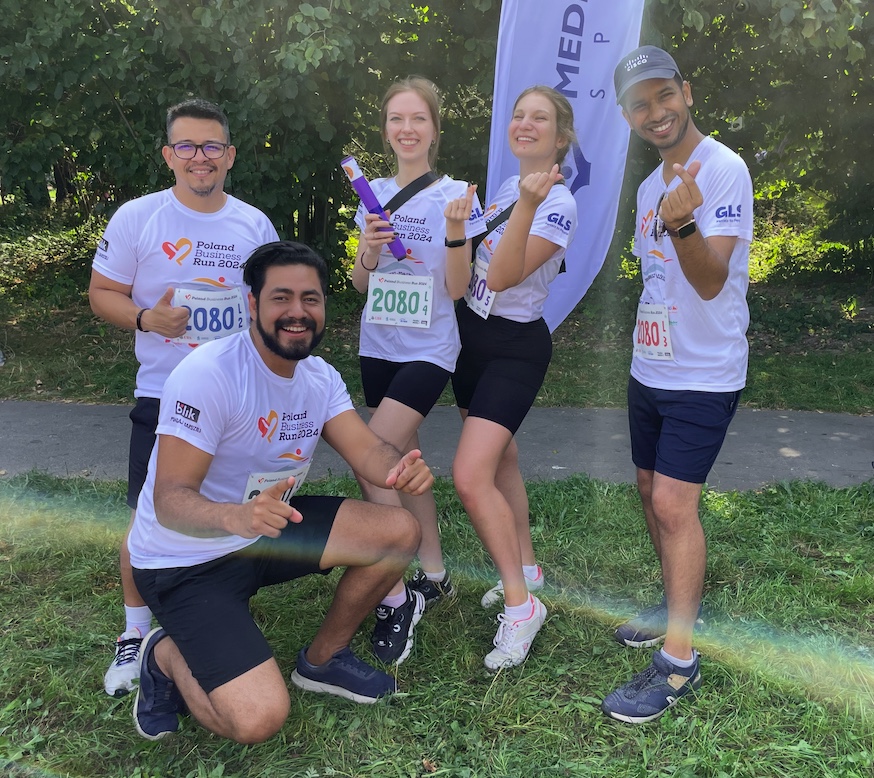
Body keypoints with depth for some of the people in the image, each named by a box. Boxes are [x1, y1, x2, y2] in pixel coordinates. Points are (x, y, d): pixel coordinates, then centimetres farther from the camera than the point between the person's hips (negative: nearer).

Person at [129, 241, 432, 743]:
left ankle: (322, 659, 14)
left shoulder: (320, 376, 0)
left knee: (400, 531, -8)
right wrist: (236, 517, -49)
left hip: (267, 530, 7)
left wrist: (399, 470, -36)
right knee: (259, 719, -22)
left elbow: (369, 451, -12)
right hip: (186, 561, -7)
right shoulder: (209, 374, -24)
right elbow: (169, 501, -27)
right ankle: (167, 657, 11)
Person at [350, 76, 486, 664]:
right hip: (378, 347, 6)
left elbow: (457, 289, -10)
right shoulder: (376, 194, 7)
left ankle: (396, 598, -2)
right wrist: (368, 250, -11)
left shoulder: (455, 196, -7)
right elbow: (360, 284, 10)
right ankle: (434, 576, 28)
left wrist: (455, 231, -25)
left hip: (428, 350, -6)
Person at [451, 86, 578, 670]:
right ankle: (526, 569, 35)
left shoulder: (558, 205, -16)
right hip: (473, 335, 9)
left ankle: (521, 604, -2)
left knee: (470, 476, -17)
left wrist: (528, 205, -36)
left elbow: (504, 275, -27)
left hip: (515, 347, -8)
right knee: (501, 462, 17)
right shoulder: (508, 186, 8)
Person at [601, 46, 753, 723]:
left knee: (674, 502, -12)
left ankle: (679, 663, 0)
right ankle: (678, 606, 35)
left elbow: (710, 281, -25)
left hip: (703, 375, -8)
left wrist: (683, 225, -42)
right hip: (649, 369, 8)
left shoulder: (724, 169, -15)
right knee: (653, 491, 15)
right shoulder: (650, 186, 11)